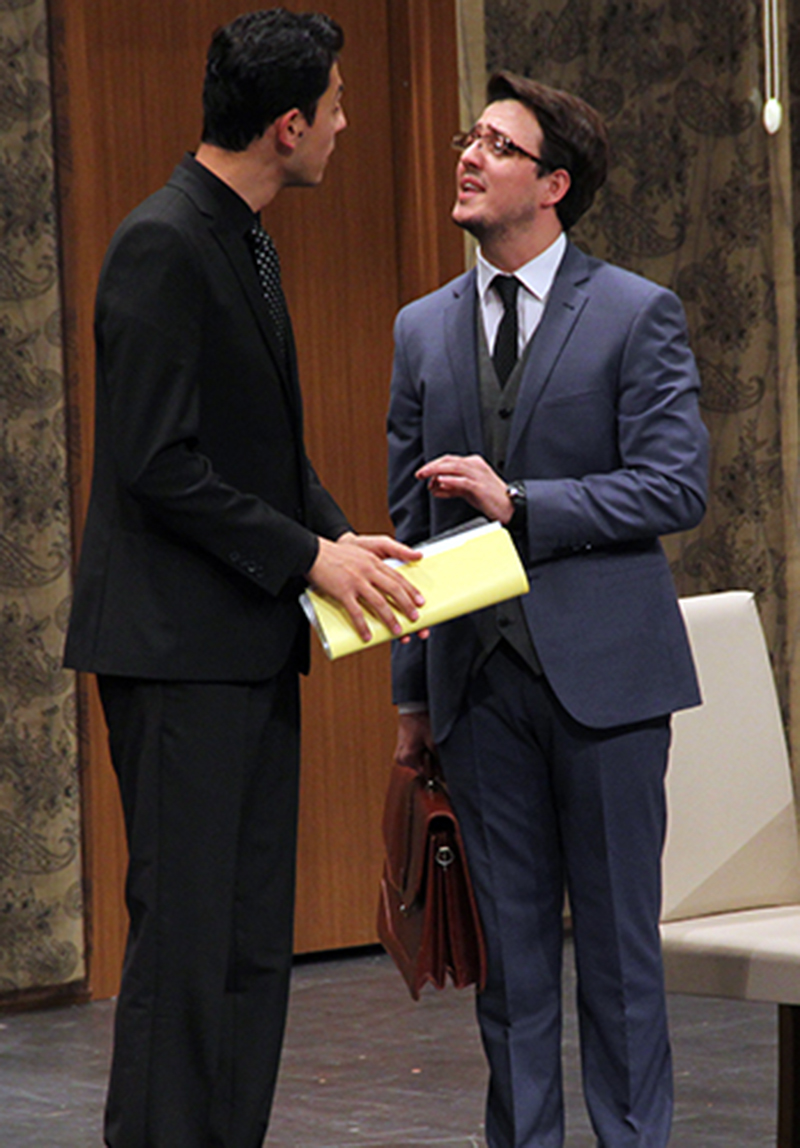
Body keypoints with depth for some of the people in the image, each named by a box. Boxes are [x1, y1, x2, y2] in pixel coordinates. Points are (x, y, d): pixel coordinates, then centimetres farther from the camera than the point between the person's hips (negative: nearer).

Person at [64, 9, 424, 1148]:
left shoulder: (245, 243, 15)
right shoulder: (163, 245, -15)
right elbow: (159, 464, -20)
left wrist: (342, 536, 5)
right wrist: (309, 555, -17)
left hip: (251, 646, 10)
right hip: (178, 646, -10)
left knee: (254, 944, 10)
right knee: (185, 936, -7)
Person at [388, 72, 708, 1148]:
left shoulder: (638, 315, -1)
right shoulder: (422, 330, 12)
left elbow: (676, 486, -8)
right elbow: (410, 517, 13)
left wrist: (520, 503, -17)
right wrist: (411, 689, 10)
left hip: (602, 666, -4)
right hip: (478, 676, 4)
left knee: (617, 937, 2)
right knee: (510, 946, 7)